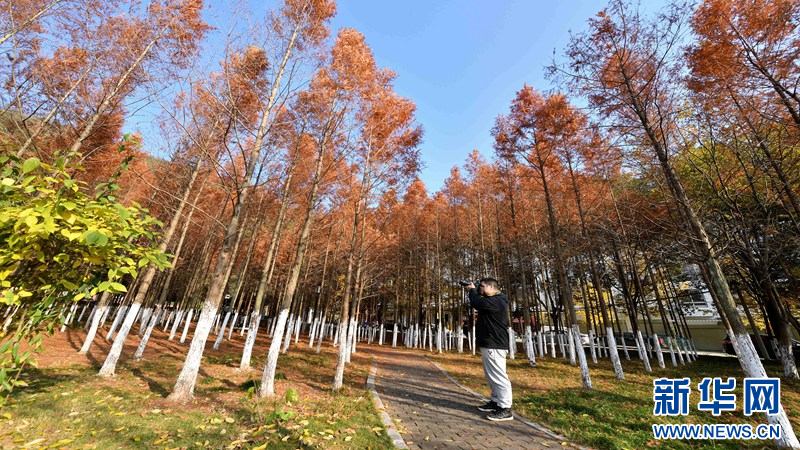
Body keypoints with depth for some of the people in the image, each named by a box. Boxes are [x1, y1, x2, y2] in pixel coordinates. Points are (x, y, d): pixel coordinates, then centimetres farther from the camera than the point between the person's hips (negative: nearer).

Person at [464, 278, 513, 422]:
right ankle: (495, 402, 28)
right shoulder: (492, 300, 16)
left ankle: (505, 409, 1)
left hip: (494, 345, -11)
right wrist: (474, 291, 10)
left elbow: (476, 303, -24)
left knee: (498, 376, -6)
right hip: (490, 344, 11)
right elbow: (478, 304, 21)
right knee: (491, 376, 18)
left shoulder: (496, 301, -20)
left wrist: (472, 290, -6)